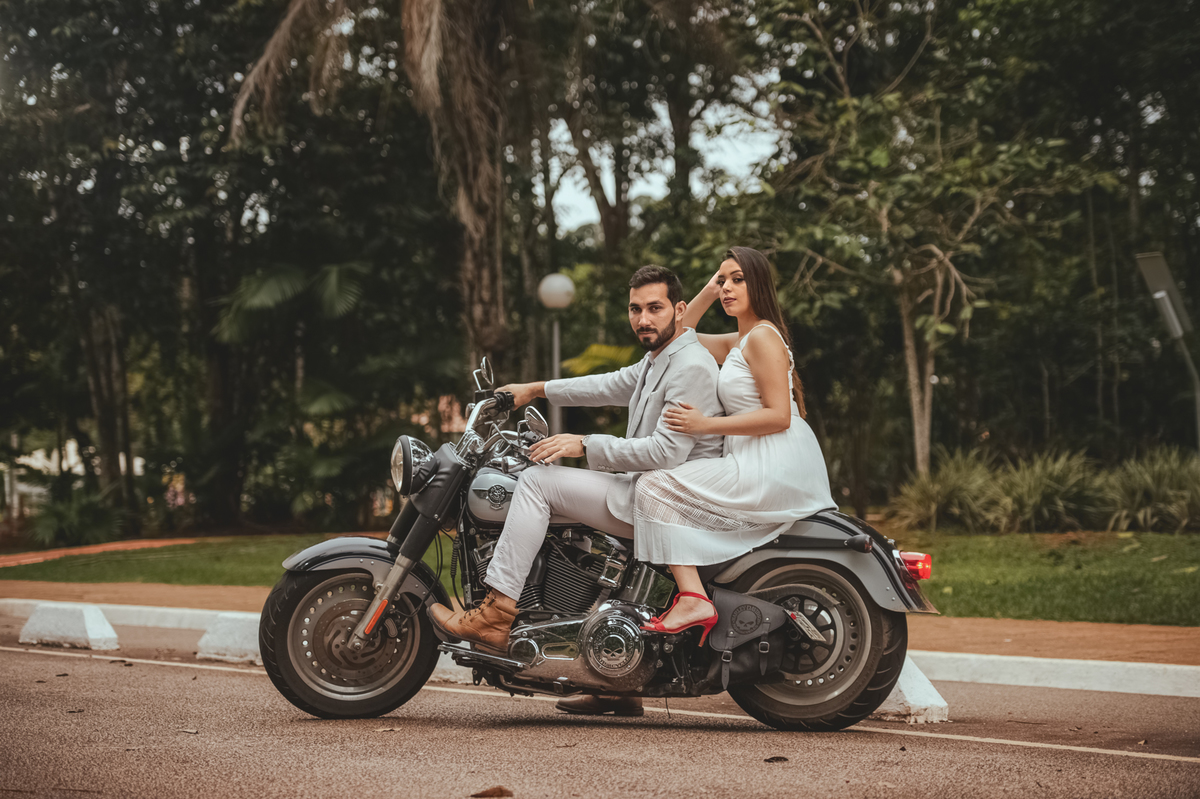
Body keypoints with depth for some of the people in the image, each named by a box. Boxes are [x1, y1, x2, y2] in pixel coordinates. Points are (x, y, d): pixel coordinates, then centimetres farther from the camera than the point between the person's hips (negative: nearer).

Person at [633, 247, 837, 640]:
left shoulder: (762, 336, -10)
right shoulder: (737, 342, 20)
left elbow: (779, 416, -18)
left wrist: (707, 424, -19)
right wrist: (707, 293, 18)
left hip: (773, 468, -11)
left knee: (655, 486, -14)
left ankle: (692, 599, -24)